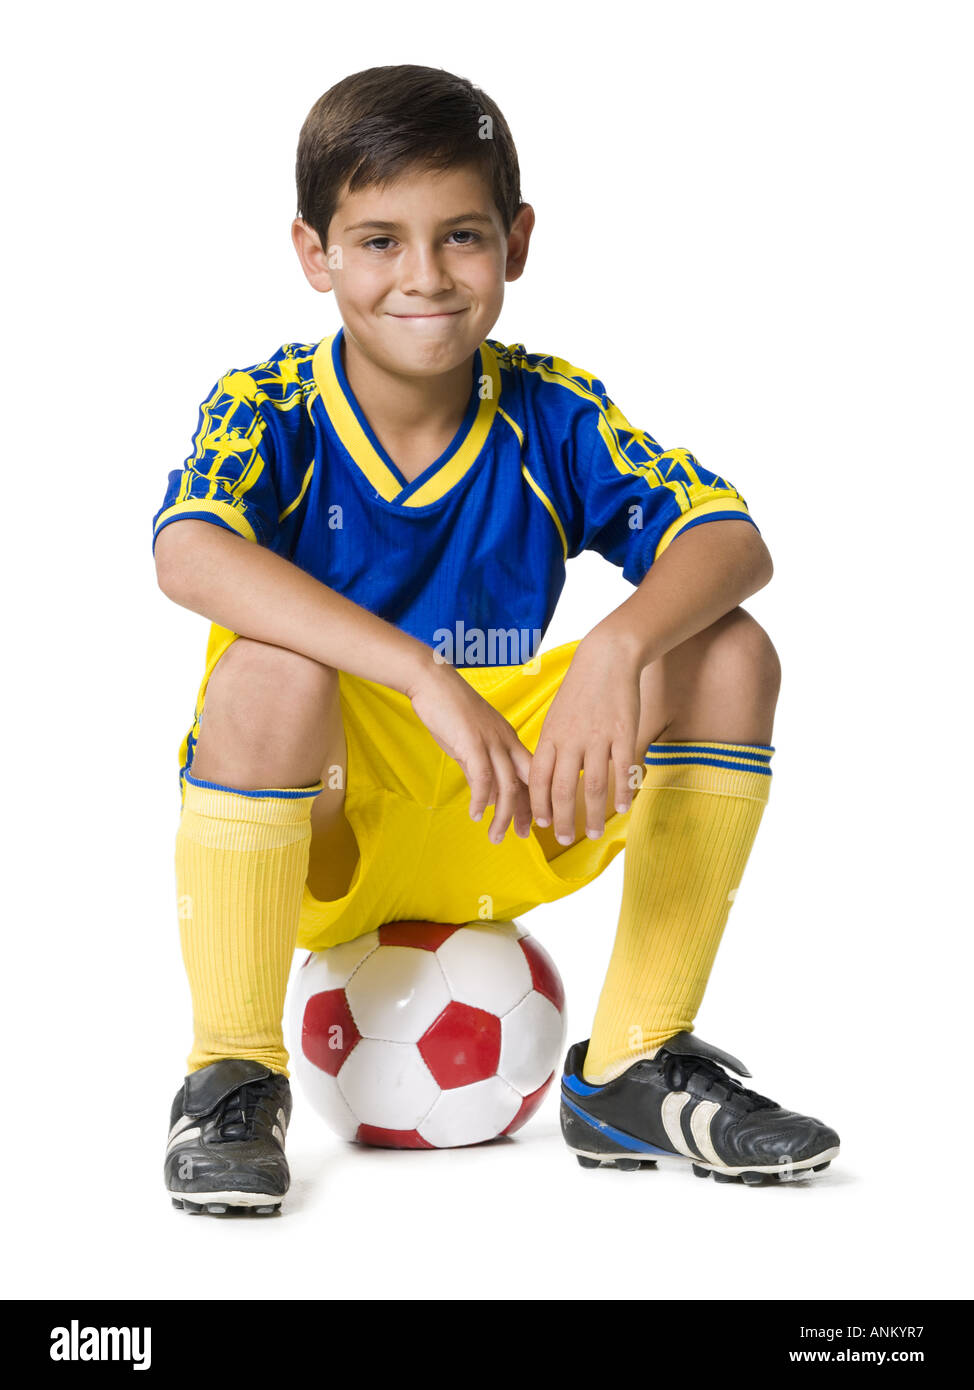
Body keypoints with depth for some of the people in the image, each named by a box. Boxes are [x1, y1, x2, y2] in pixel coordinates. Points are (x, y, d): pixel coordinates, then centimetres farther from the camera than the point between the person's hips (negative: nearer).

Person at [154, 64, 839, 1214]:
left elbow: (731, 539, -16)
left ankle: (632, 1072, -4)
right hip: (307, 834, -3)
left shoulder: (549, 414, -5)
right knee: (274, 666, -35)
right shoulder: (269, 411, -13)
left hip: (493, 833, 4)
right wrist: (426, 678, -45)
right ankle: (232, 1077, -16)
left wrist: (621, 647, -38)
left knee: (728, 654, -14)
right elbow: (188, 555, -35)